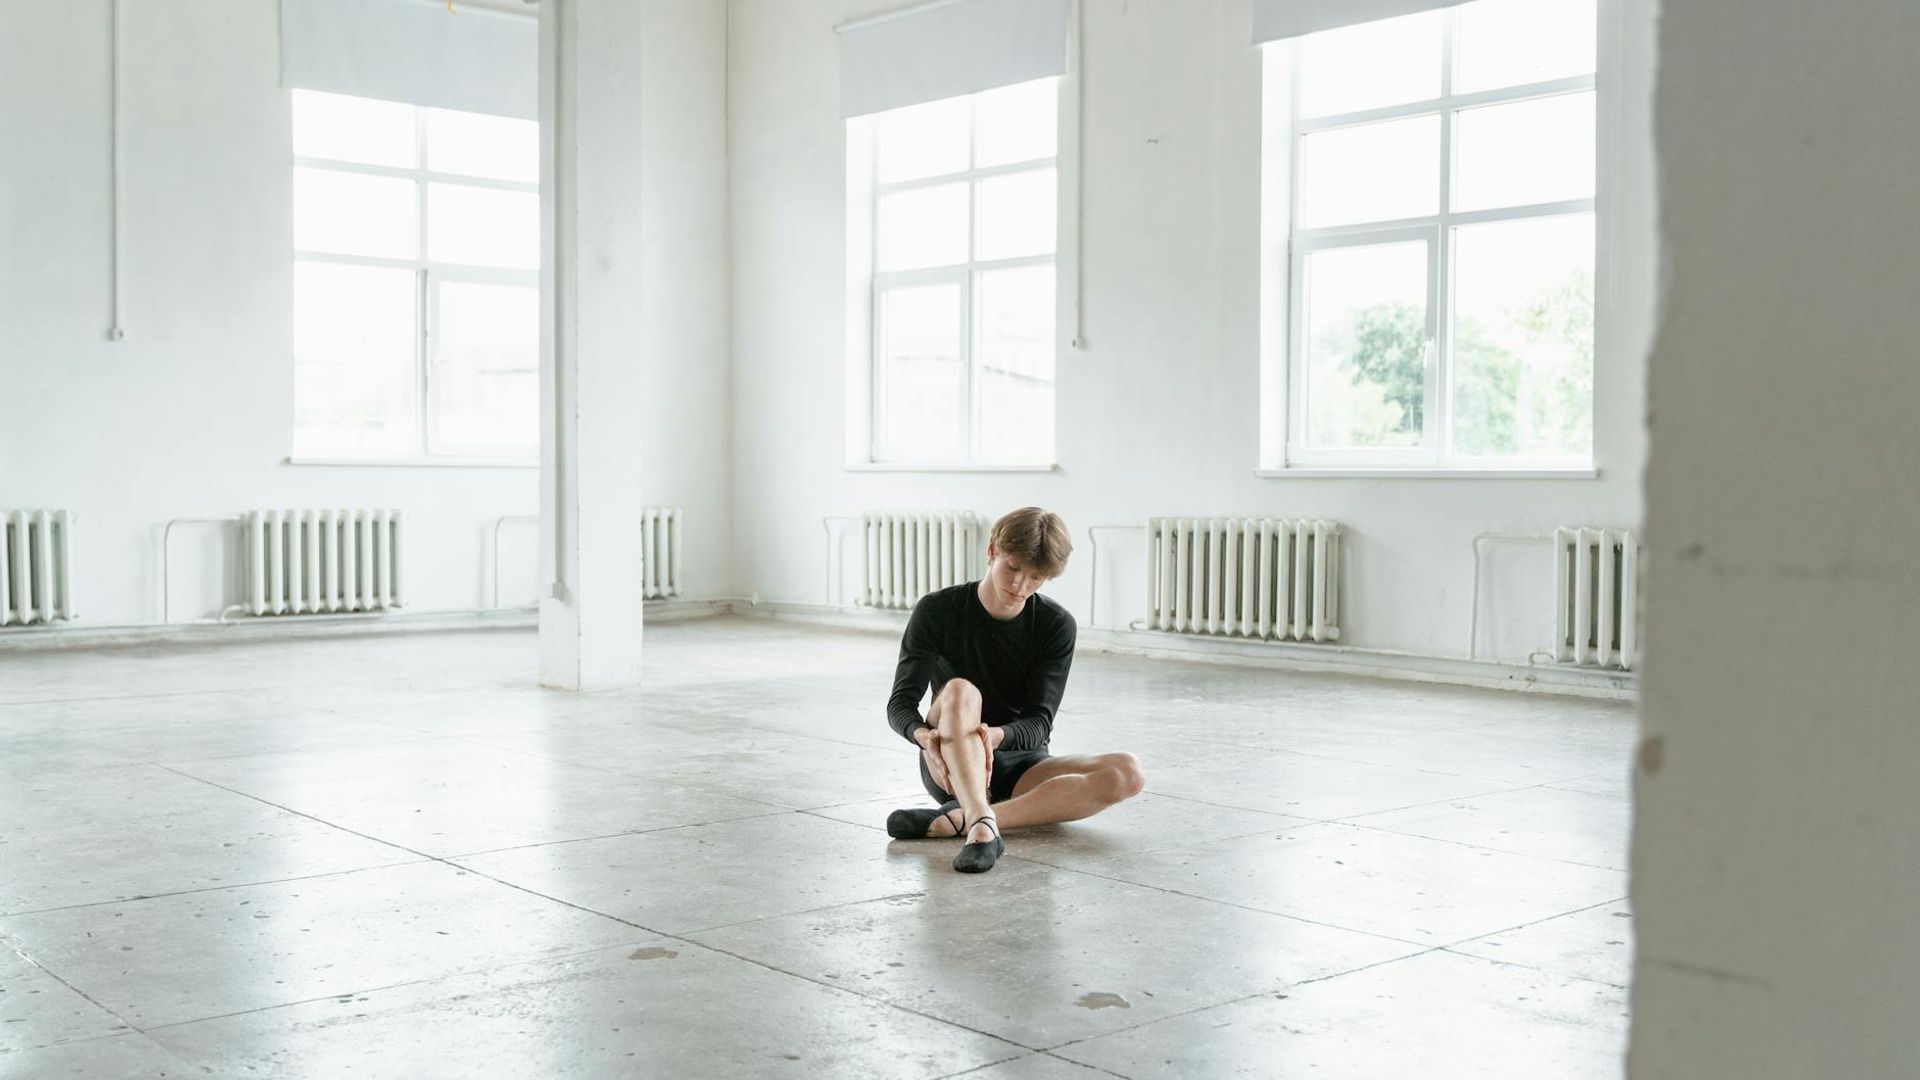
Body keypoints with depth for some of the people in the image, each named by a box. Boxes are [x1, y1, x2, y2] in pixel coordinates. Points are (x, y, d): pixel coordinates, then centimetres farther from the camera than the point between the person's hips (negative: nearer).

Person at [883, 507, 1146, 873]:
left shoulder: (1056, 625, -4)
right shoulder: (938, 610, -6)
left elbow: (1038, 723, -12)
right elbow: (901, 702, -11)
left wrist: (997, 735, -36)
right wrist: (924, 736, -35)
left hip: (1021, 767, 2)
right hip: (950, 767, -2)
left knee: (1127, 773, -26)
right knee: (960, 690, -33)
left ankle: (956, 819, -36)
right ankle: (982, 825, -54)